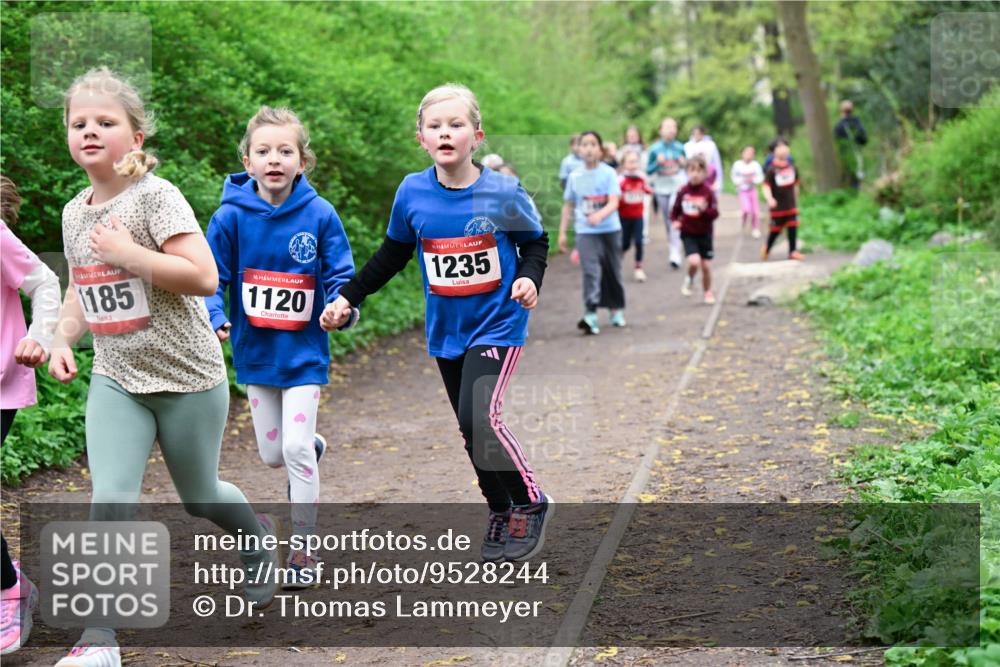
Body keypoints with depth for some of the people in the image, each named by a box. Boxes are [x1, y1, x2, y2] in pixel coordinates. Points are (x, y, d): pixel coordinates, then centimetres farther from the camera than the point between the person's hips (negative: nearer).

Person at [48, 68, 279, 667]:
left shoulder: (155, 196, -15)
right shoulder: (75, 212, 6)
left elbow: (203, 277, -25)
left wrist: (126, 252, -24)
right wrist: (63, 340, 3)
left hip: (187, 376, -4)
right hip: (115, 379, 4)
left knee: (200, 497, 13)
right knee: (110, 502, -12)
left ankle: (259, 535, 46)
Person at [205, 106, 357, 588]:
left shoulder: (319, 216, -10)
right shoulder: (230, 217, -9)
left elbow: (340, 275, -4)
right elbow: (211, 279, -4)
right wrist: (214, 317, -22)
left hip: (304, 351, -2)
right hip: (255, 353, 2)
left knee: (296, 448, -9)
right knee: (272, 454, 12)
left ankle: (303, 548, 5)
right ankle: (314, 447, 48)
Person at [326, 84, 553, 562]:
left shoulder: (503, 192, -12)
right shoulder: (412, 193, -4)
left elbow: (535, 242, 3)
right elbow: (392, 254, 10)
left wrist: (528, 278, -17)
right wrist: (348, 297, 6)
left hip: (497, 324, -4)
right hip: (446, 330, 4)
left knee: (479, 416, -20)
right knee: (472, 430, 10)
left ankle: (531, 503, 0)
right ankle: (501, 514, 28)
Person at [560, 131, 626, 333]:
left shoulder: (608, 173, -6)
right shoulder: (575, 176, 2)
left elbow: (614, 202, -16)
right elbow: (568, 206, 11)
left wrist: (599, 215, -35)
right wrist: (562, 232, 9)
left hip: (610, 229, 0)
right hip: (585, 232, 0)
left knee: (612, 271, 12)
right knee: (590, 271, -13)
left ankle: (617, 310, 31)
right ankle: (590, 315, -19)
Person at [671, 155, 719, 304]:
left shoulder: (708, 192, -8)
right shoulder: (683, 191, -4)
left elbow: (715, 213, -10)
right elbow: (675, 209, 9)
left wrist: (704, 209, -28)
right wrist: (675, 220, -9)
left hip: (704, 234, 0)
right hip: (688, 234, 0)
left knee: (706, 265, 7)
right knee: (694, 261, -20)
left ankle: (708, 292, 28)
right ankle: (689, 281, 11)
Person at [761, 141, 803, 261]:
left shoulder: (791, 167, 5)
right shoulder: (772, 169, -10)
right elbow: (766, 186, -16)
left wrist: (796, 199, 23)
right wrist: (770, 199, -32)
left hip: (791, 205, 4)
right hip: (777, 206, -4)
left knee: (793, 227, -3)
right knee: (776, 230, 5)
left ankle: (792, 251, 3)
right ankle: (767, 249, 27)